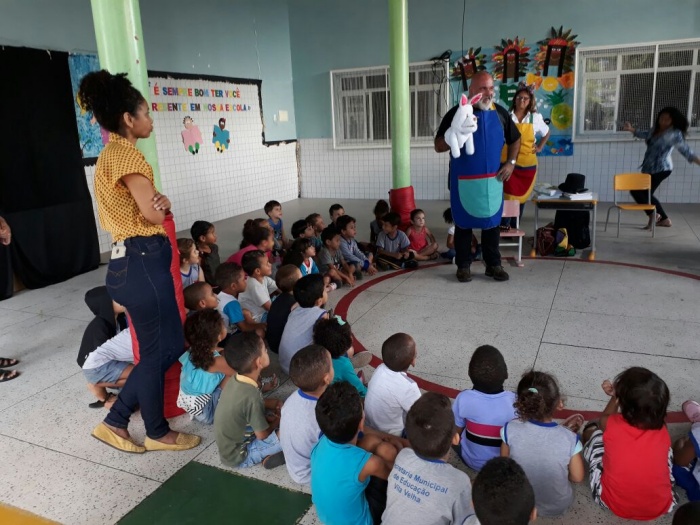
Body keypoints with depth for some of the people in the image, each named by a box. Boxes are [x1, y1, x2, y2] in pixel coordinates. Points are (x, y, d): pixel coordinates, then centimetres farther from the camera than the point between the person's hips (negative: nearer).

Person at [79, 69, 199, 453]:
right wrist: (161, 203, 5)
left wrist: (157, 203, -8)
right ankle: (158, 433, 23)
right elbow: (153, 214, -18)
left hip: (133, 260, 10)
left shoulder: (111, 154, 17)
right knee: (159, 351, 4)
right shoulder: (125, 154, -14)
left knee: (168, 346, 16)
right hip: (141, 263, -10)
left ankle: (115, 422, 26)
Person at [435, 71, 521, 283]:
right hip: (463, 180, -3)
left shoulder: (500, 113, 4)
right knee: (463, 223, 6)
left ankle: (493, 265, 21)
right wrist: (457, 132, -23)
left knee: (492, 221, 9)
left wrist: (511, 162, 3)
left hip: (492, 180, 3)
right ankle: (463, 266, 17)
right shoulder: (456, 113, -6)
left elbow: (515, 139, 17)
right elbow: (439, 146, -7)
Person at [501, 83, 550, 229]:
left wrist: (540, 147, 10)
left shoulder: (536, 118, 4)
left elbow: (546, 133, 20)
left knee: (521, 196, 8)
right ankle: (504, 226, -4)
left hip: (527, 163, 3)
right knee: (508, 195, -10)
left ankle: (514, 227, 19)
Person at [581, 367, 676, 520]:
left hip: (613, 504, -2)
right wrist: (619, 393, 8)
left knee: (592, 430, 12)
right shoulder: (662, 432, -15)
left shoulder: (612, 425, -21)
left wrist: (616, 396, 15)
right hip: (661, 507, 2)